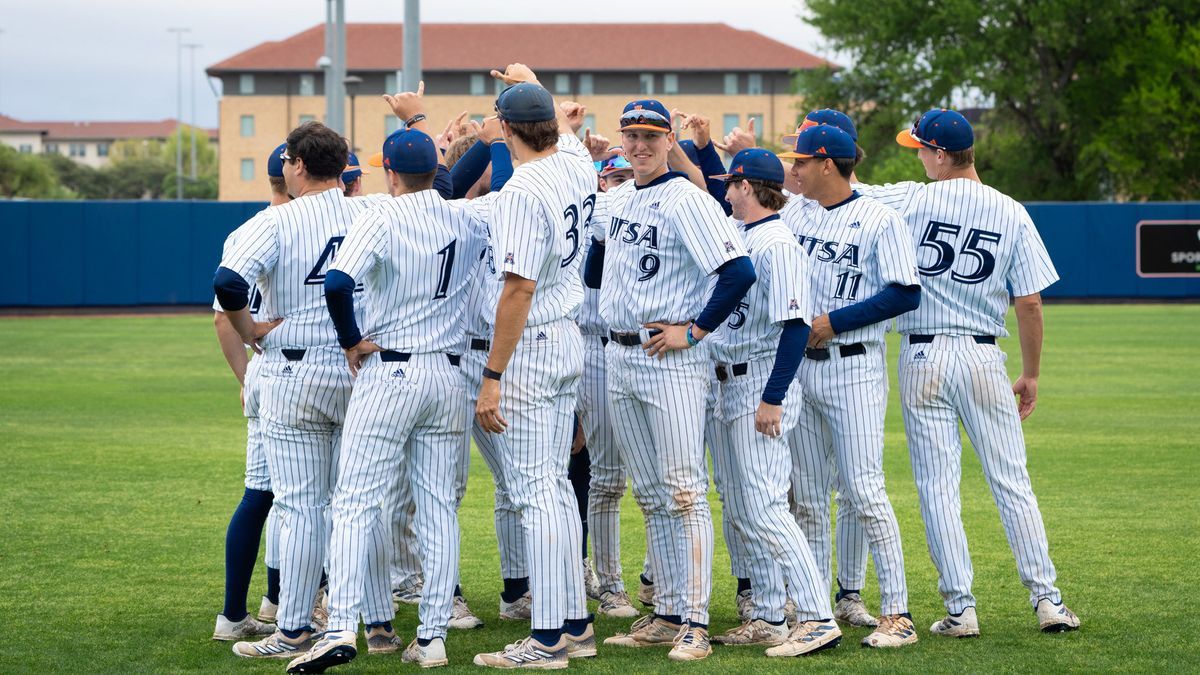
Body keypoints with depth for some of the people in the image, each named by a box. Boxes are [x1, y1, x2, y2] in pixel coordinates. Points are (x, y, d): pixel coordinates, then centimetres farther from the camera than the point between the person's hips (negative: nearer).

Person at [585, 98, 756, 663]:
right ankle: (666, 615, 17)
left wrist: (694, 330, -17)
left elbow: (740, 270, -20)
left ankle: (695, 624, -8)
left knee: (684, 492, -8)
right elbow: (595, 272, 29)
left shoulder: (685, 199, -12)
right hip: (618, 357, 8)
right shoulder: (616, 200, 13)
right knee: (649, 495, 11)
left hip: (670, 359, -8)